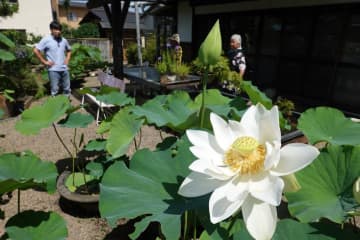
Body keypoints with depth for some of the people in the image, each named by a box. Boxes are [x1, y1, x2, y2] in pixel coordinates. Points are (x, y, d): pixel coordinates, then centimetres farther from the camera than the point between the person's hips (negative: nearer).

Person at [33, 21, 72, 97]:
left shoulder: (64, 40, 8)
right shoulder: (46, 40, -5)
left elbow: (69, 50, 25)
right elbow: (36, 50, -6)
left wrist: (67, 59, 10)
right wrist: (44, 62, -8)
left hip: (64, 69, 5)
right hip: (53, 70, -5)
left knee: (67, 89, 12)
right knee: (54, 90, 1)